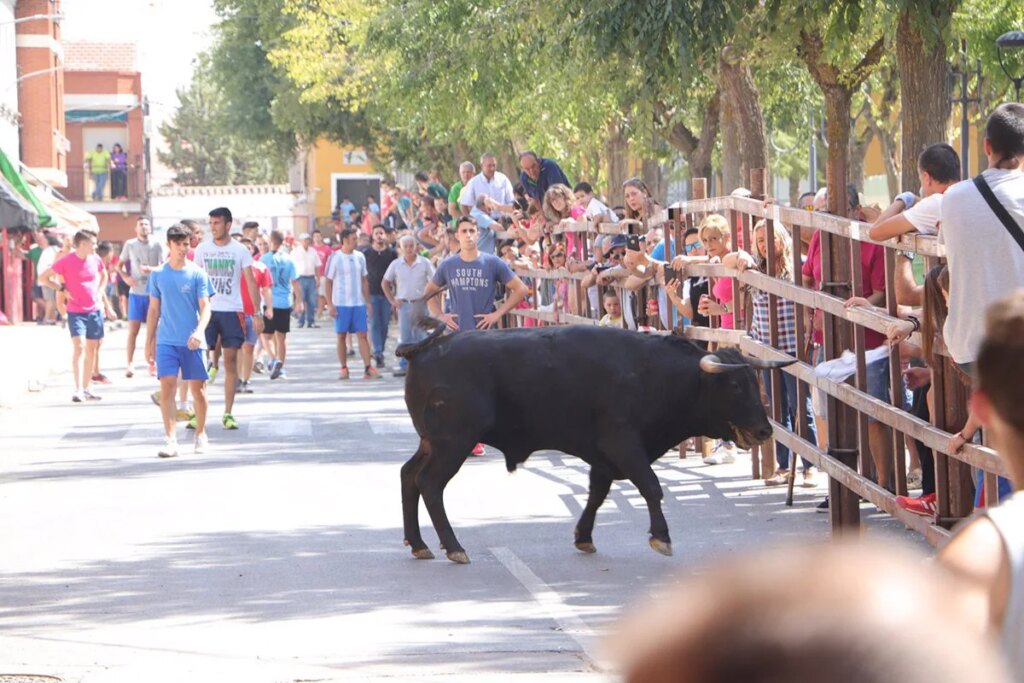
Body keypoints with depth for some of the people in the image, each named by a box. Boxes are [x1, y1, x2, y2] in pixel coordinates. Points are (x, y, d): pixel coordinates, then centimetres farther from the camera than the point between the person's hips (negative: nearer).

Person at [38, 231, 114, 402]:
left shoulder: (95, 259, 4)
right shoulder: (66, 261, -11)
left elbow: (104, 275, 26)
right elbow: (43, 278, -5)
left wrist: (100, 292, 11)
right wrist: (62, 289, -11)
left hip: (95, 311, 5)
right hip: (76, 312, -5)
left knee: (91, 350, 8)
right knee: (78, 347, -16)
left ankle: (86, 389, 18)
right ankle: (78, 389, -19)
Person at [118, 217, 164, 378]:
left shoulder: (157, 245, -1)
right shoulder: (130, 244, 3)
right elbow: (120, 265, 11)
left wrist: (150, 269, -25)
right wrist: (125, 277, -8)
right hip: (136, 292, 0)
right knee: (133, 330, -3)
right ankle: (130, 364, 1)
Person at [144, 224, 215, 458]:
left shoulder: (197, 274, -1)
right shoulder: (158, 275, 6)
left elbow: (205, 307, -6)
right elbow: (154, 310, 12)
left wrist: (199, 331, -24)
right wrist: (149, 342, 11)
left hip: (192, 342, -1)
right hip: (166, 341, 1)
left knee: (197, 388, 5)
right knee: (167, 386, -10)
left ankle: (200, 435, 23)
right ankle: (170, 439, -11)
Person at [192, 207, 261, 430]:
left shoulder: (240, 251, 0)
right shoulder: (202, 249, 5)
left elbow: (251, 282, -1)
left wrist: (257, 314, -8)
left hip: (232, 311, -1)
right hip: (207, 311, 1)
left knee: (231, 361, 1)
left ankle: (228, 414, 7)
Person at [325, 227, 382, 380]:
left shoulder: (360, 257, 7)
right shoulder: (335, 258, -5)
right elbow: (328, 282, -3)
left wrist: (368, 301, 9)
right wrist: (331, 305, -9)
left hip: (359, 303, 3)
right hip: (341, 304, -3)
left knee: (362, 335, -1)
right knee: (342, 336, 4)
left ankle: (368, 368, -4)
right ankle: (344, 368, 11)